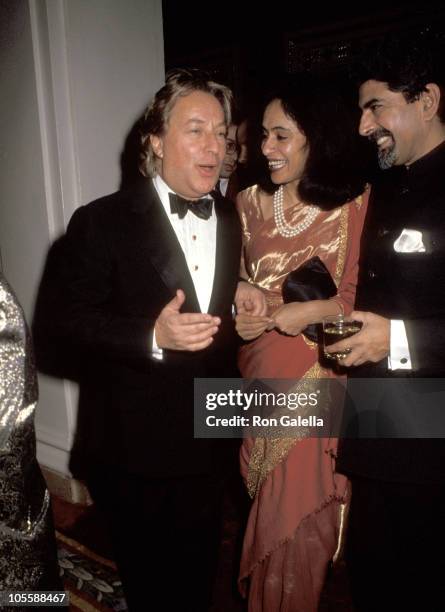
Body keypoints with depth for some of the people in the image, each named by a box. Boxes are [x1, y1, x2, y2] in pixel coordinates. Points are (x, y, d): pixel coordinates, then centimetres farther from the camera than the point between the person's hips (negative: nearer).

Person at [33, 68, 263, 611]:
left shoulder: (228, 219, 5)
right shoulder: (101, 222, -13)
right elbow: (56, 322, -17)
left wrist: (240, 293, -5)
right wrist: (151, 337, -28)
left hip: (204, 447, 5)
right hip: (132, 454, -5)